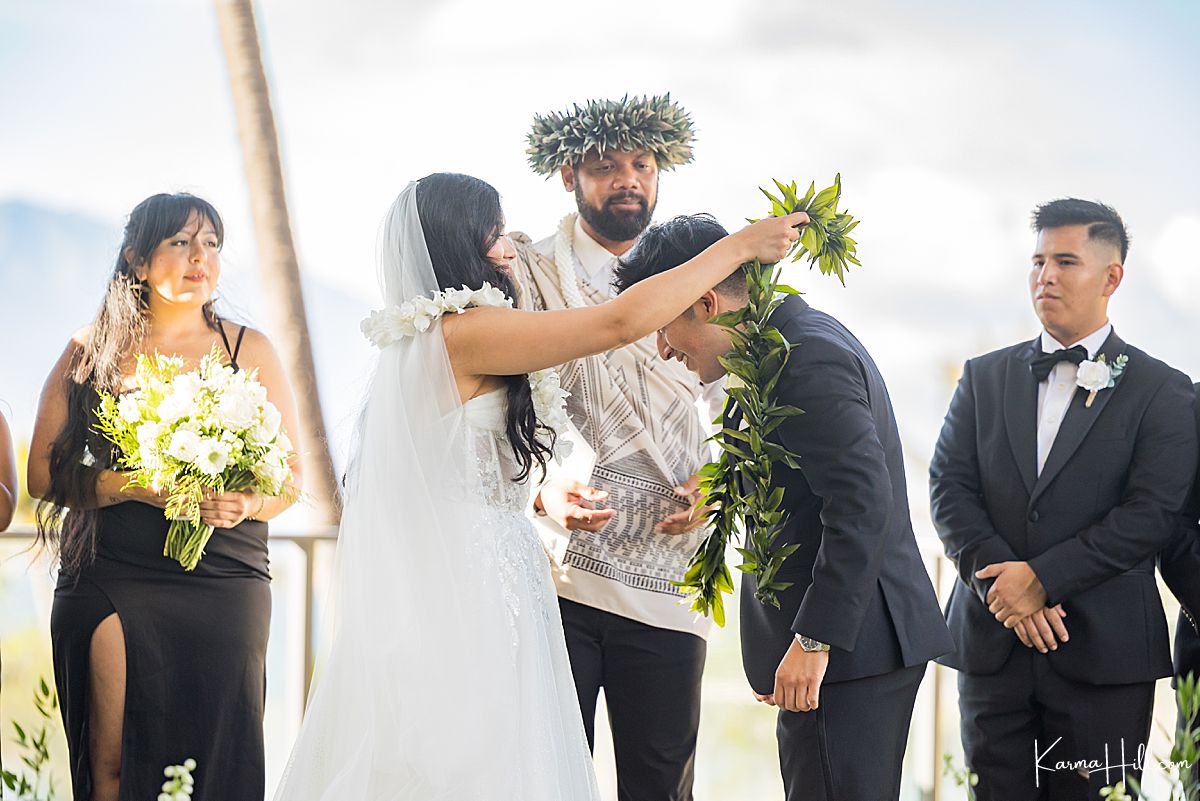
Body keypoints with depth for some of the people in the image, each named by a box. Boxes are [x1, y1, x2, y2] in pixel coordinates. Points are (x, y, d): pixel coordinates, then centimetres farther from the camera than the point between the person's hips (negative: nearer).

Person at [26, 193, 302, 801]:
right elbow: (43, 474, 3)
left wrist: (246, 504, -12)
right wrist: (134, 486, -13)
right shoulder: (92, 353, 8)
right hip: (110, 584, 0)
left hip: (224, 586, 1)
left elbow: (291, 475, 10)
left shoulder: (250, 351, 10)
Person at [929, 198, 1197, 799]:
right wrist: (1002, 584, -11)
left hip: (1104, 654, -3)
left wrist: (1040, 578, -15)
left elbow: (1152, 513, -9)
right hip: (992, 643, 3)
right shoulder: (984, 377, 13)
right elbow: (948, 487, 4)